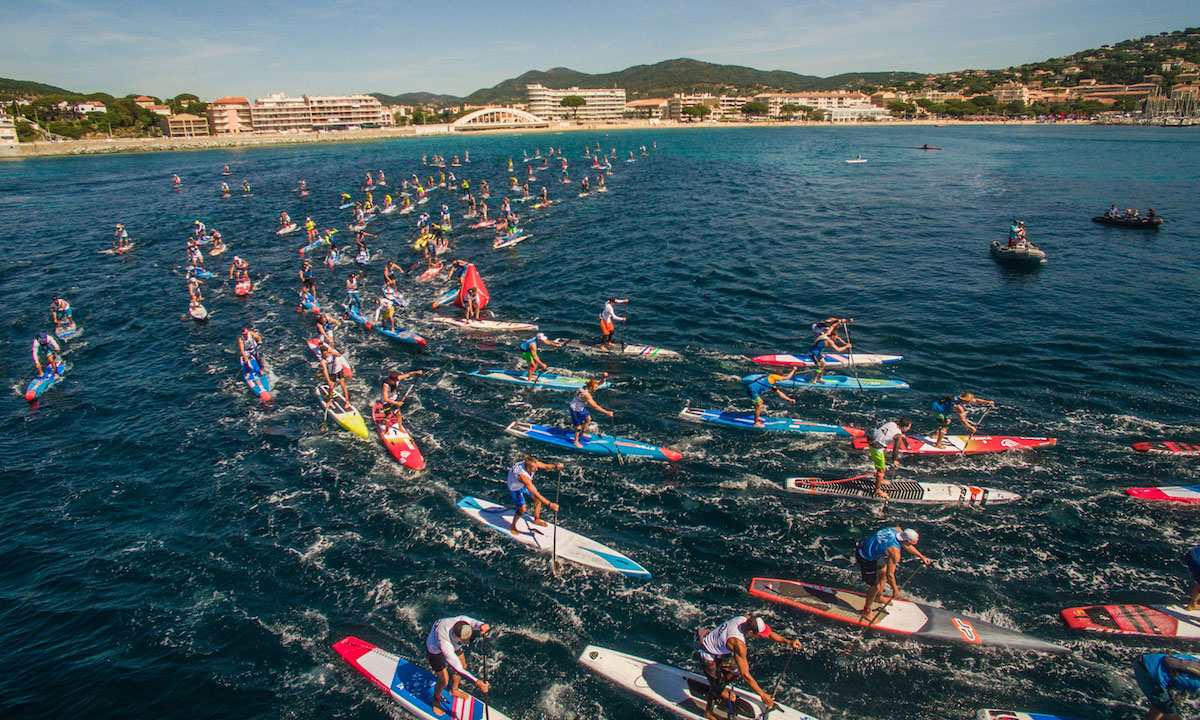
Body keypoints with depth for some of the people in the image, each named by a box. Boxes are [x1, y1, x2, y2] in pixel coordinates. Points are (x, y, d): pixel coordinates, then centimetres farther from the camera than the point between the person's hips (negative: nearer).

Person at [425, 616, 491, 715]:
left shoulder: (462, 620, -38)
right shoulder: (444, 643, -48)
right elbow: (457, 668, -45)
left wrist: (482, 626, -65)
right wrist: (476, 682, -52)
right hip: (435, 650, -5)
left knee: (463, 666, 16)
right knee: (444, 681, 0)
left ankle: (454, 690, 45)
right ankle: (436, 700, 34)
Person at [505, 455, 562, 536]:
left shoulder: (533, 463, -30)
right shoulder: (523, 476, -46)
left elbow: (546, 466, -19)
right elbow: (536, 494, -46)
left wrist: (555, 467, -42)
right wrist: (550, 505, -47)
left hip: (524, 484, 7)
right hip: (515, 488, -7)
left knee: (538, 499, 9)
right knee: (522, 509, -10)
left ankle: (536, 519, 33)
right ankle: (512, 526, 18)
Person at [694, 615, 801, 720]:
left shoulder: (747, 619, -21)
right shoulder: (738, 644, -40)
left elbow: (769, 634, -8)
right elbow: (745, 675, -32)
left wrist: (788, 642, -21)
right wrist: (762, 694, -26)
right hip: (707, 655, -8)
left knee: (735, 673, 17)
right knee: (717, 685, 4)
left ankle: (721, 690, 46)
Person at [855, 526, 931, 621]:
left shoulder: (898, 530, -9)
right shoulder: (895, 552, -30)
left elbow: (907, 545, 14)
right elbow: (890, 575, -20)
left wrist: (922, 557, 23)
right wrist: (895, 590, -4)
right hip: (866, 559, -9)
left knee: (883, 572, 28)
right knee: (875, 587, 4)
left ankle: (879, 597, 51)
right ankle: (866, 612, 25)